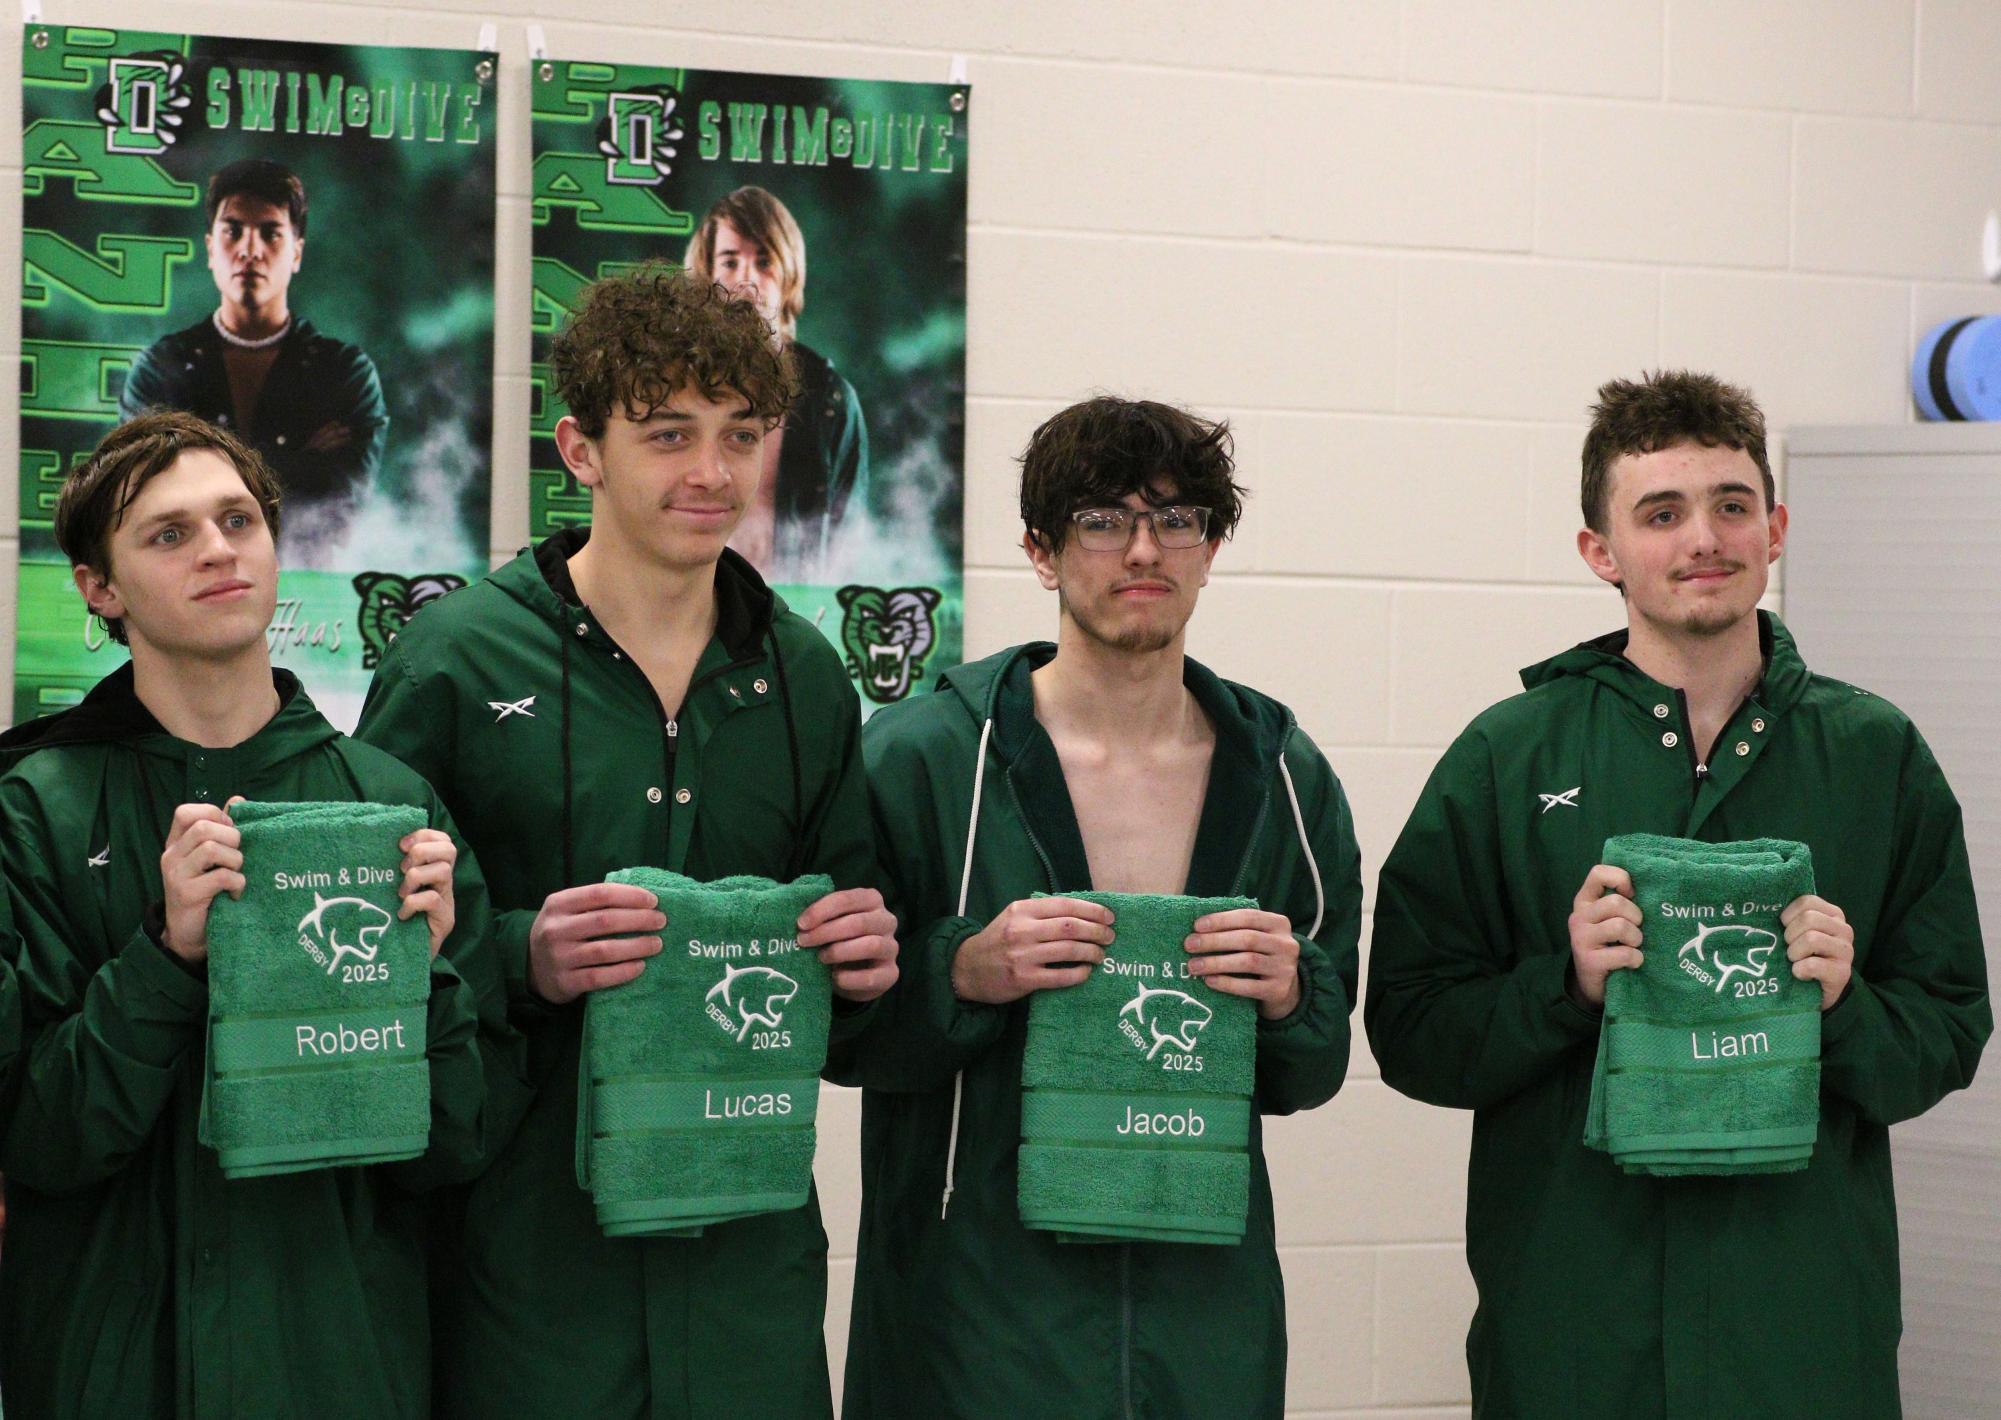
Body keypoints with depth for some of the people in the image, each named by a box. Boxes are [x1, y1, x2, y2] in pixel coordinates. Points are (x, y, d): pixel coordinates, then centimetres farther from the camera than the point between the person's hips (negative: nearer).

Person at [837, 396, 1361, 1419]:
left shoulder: (1285, 777, 7)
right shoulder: (920, 753, -4)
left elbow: (1314, 1075, 12)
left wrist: (1289, 998, -9)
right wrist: (964, 973, -18)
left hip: (1207, 1308, 3)